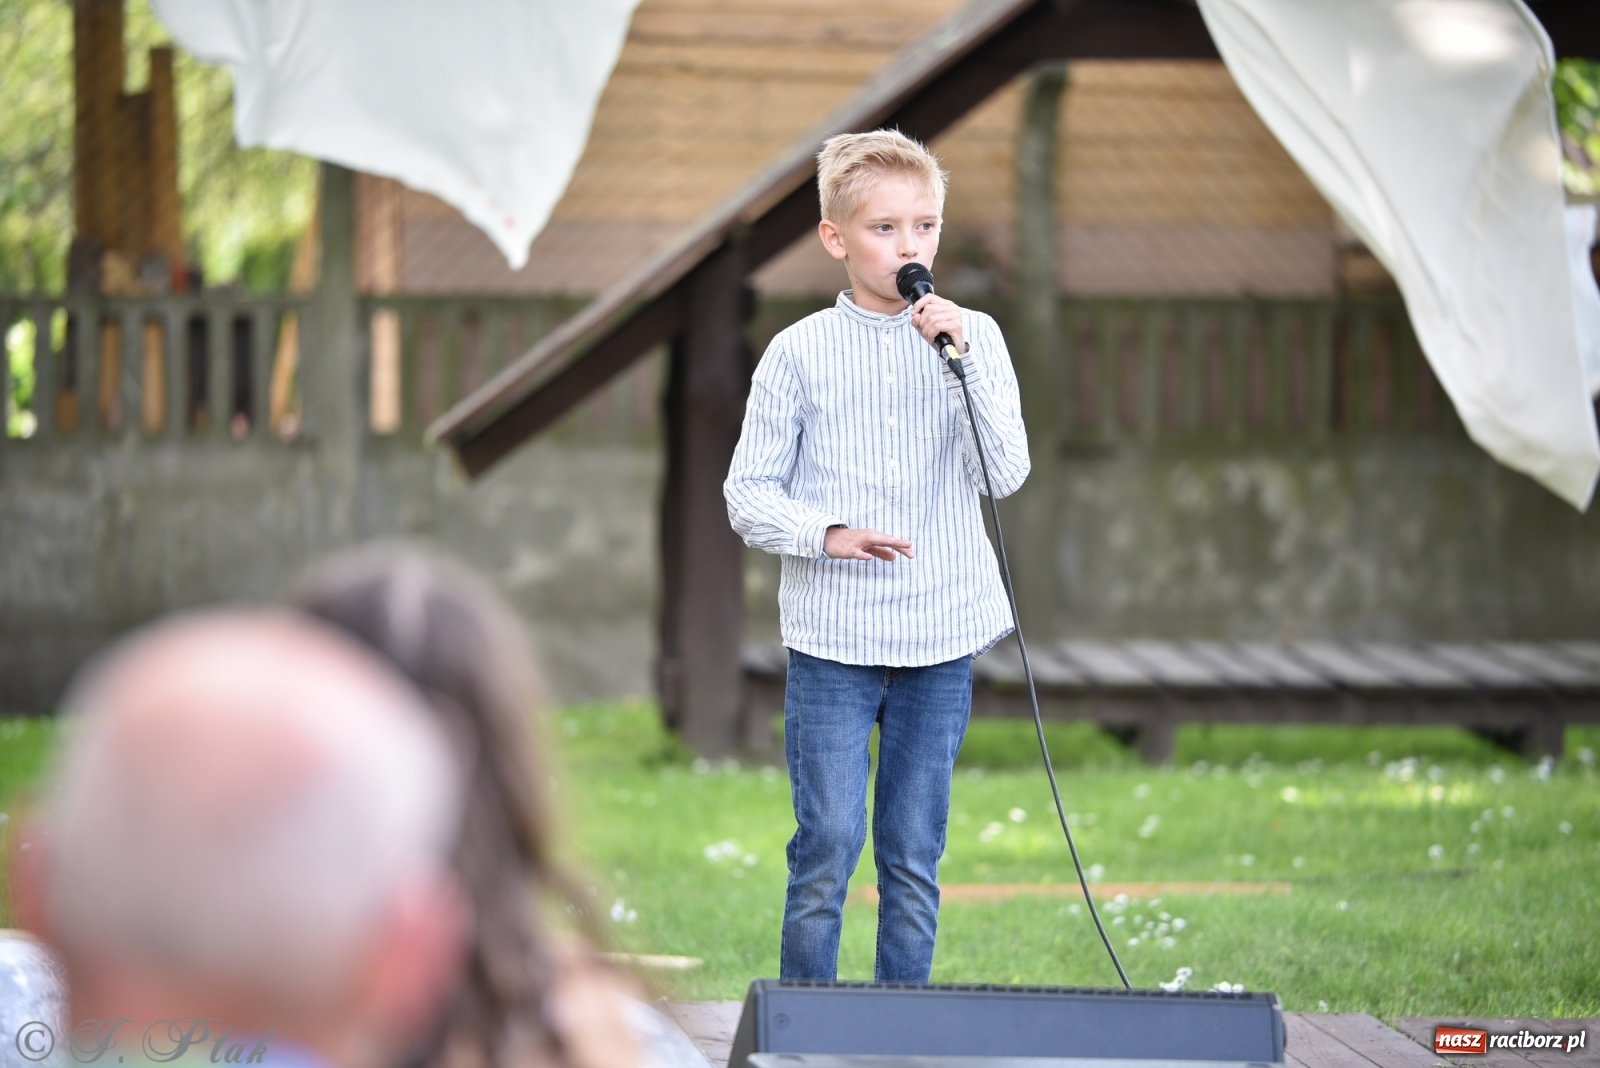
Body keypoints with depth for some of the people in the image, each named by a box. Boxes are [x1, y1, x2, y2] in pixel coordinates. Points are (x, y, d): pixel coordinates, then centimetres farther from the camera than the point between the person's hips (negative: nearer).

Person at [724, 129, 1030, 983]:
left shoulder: (973, 337, 2)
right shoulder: (801, 353, -2)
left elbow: (1006, 474, -8)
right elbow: (748, 494, 1)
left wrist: (962, 358, -18)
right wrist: (828, 534, -17)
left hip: (940, 636, 2)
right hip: (831, 637, -2)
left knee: (915, 856, 7)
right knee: (829, 844, -4)